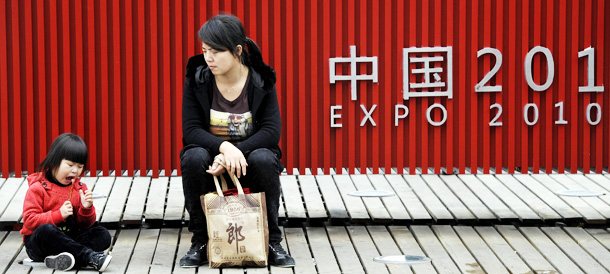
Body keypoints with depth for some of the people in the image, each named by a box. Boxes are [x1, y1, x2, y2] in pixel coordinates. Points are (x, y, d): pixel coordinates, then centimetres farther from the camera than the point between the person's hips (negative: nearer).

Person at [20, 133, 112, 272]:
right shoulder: (37, 188, -6)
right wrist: (59, 215, -23)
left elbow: (85, 225, 9)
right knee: (46, 230, -38)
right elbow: (29, 221, -15)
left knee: (103, 234, -15)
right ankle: (90, 257, -36)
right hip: (37, 243, -5)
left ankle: (61, 259, -37)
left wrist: (86, 209, -13)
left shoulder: (79, 188, 9)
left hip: (69, 238, 5)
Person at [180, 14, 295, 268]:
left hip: (249, 154, -1)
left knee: (264, 160, -33)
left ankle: (272, 241, -14)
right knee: (193, 158, -32)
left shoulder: (261, 81, -10)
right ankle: (200, 242, -14)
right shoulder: (196, 80, -8)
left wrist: (236, 153, -29)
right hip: (211, 154, 1)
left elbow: (272, 130, -15)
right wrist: (224, 147, -32)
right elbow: (191, 130, -13)